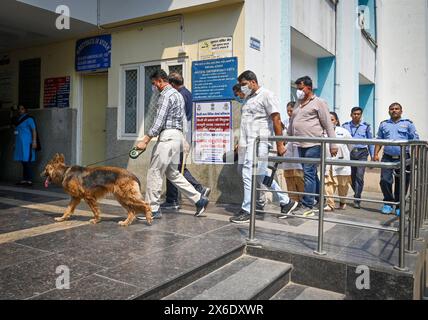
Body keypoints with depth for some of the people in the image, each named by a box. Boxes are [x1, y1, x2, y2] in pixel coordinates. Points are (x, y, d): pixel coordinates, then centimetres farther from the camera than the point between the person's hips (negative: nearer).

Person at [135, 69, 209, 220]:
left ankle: (153, 209, 4)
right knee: (172, 173, 15)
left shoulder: (166, 95, -11)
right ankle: (199, 199, 15)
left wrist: (145, 140, -20)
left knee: (154, 172, -3)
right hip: (177, 135, 10)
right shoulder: (177, 94, 20)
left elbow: (159, 121, -19)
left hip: (168, 136, -10)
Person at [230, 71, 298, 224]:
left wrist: (280, 144, -14)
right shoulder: (248, 98, 20)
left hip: (258, 142, -9)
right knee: (261, 174, 13)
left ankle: (246, 211, 1)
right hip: (248, 142, 9)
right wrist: (240, 143, 16)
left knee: (248, 175, -9)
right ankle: (286, 202, 25)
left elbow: (276, 120, -11)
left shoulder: (266, 95, -6)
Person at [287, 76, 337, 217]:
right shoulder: (298, 104, 19)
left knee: (309, 174, -8)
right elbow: (292, 123, 25)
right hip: (301, 145, 7)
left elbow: (328, 125, -5)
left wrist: (333, 144, -10)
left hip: (313, 145, -7)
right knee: (311, 174, 12)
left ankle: (307, 206, -5)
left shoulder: (318, 103, -1)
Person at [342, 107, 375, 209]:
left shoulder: (366, 126, 7)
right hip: (349, 153, 2)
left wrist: (373, 156, 10)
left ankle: (357, 200, -6)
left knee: (359, 176, -12)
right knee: (352, 177, 7)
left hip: (362, 153, -1)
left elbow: (371, 142, 12)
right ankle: (357, 195, 31)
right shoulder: (345, 126, 8)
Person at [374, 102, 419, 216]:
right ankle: (388, 203, 12)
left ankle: (399, 207, 17)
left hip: (403, 158, -1)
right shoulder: (384, 124, 14)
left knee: (401, 184, 4)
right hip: (387, 158, 2)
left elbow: (415, 141, 3)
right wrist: (376, 154, 4)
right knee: (385, 181, -7)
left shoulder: (408, 124, 6)